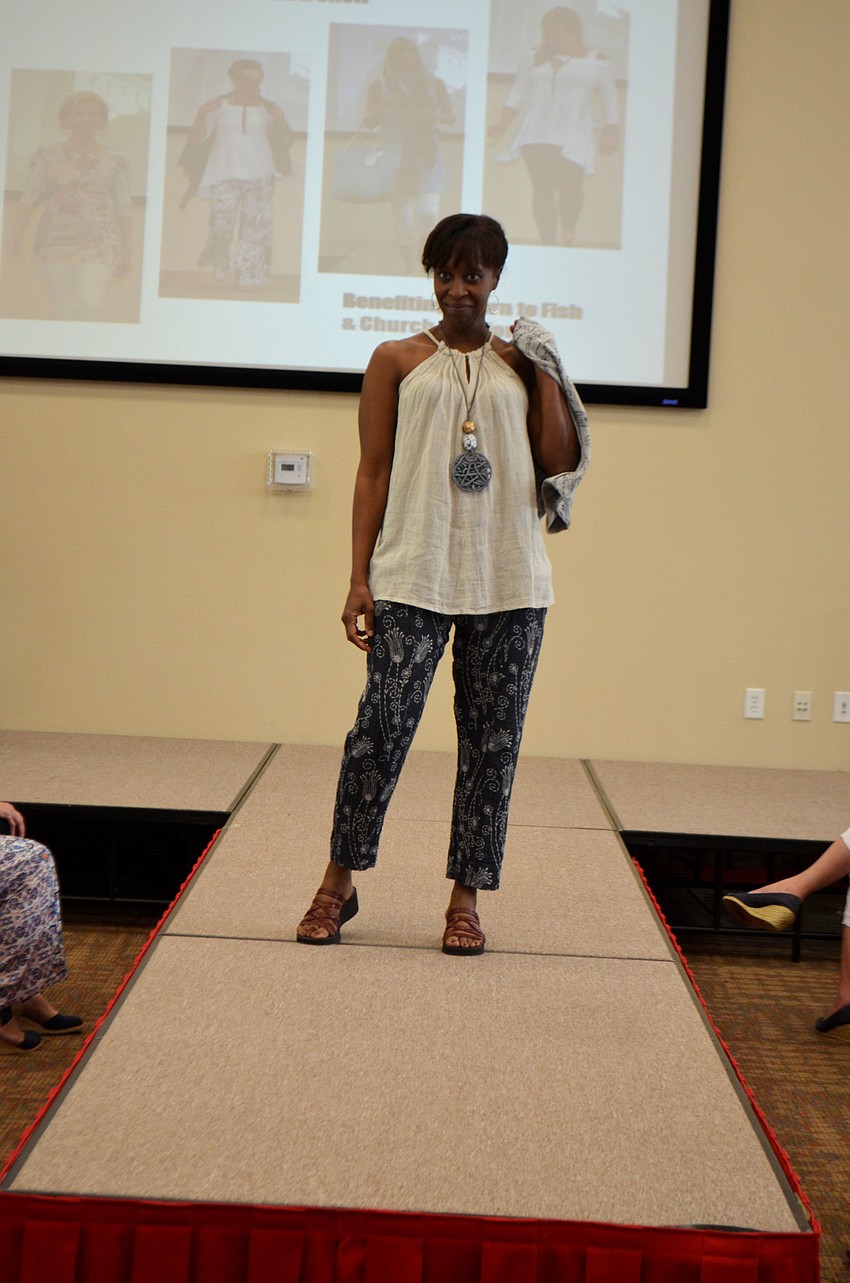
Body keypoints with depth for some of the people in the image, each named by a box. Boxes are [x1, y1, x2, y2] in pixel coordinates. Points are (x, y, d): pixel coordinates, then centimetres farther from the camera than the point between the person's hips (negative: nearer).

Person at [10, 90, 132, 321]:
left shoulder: (115, 162, 7)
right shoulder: (46, 157, 8)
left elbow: (123, 209, 9)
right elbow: (28, 198, 1)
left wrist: (126, 252, 6)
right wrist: (18, 234, -13)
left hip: (99, 245, -1)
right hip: (55, 246, 1)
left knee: (91, 305, -19)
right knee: (63, 312, 1)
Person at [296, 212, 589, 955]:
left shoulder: (519, 365, 12)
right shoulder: (397, 361, 8)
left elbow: (559, 461, 4)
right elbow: (373, 471, 5)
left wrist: (545, 369, 1)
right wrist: (360, 577, -2)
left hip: (508, 581, 2)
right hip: (413, 576, -2)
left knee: (492, 738, 4)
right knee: (383, 725, -7)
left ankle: (466, 899, 14)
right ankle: (339, 884, 10)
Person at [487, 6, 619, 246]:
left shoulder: (596, 62, 10)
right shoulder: (534, 59, 12)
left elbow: (610, 99, 16)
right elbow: (517, 93, 13)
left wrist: (611, 130, 5)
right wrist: (502, 124, 2)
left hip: (573, 136, -1)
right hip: (536, 134, 1)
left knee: (571, 185, -17)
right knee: (542, 188, -9)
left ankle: (567, 232, 6)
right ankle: (548, 241, -2)